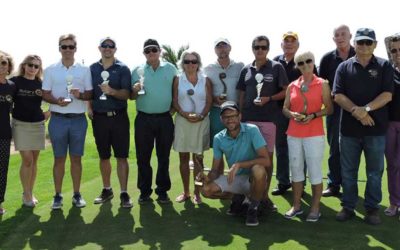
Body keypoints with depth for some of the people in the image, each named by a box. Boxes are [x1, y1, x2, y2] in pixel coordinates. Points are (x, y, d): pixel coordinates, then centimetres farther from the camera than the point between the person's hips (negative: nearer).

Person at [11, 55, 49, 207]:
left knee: (34, 160, 7)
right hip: (21, 125, -3)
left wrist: (47, 114, 3)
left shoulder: (41, 84, 5)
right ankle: (26, 195, 5)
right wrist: (14, 113, -2)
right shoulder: (15, 81, -2)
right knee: (27, 160, -7)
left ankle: (30, 193, 19)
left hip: (38, 125, 3)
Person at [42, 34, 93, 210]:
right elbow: (45, 94, 3)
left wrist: (80, 95, -16)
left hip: (79, 119, 1)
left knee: (76, 158, 7)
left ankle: (77, 195, 15)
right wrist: (57, 101, -17)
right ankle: (58, 196, 13)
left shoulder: (84, 70, 6)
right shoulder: (50, 70, 5)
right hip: (58, 119, 0)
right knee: (59, 158, 5)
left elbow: (90, 94, 6)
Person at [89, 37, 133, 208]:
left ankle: (124, 193, 2)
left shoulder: (122, 69, 1)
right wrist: (89, 107, 0)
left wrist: (112, 91, -25)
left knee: (121, 156, -3)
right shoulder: (92, 69, 9)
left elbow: (126, 94, -8)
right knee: (104, 156, 11)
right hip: (99, 118, 3)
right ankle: (107, 190, 24)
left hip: (118, 117, -3)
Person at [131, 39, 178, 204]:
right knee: (143, 156, 3)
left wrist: (174, 108, -3)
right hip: (144, 119, 0)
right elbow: (131, 96, 7)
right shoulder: (137, 71, 5)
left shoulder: (170, 69, 5)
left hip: (165, 118, 0)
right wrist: (135, 90, -14)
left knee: (164, 156, 6)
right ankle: (144, 191, 14)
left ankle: (162, 191, 17)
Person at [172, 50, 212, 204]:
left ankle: (197, 192, 11)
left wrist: (201, 115, -15)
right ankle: (185, 192, 15)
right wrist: (185, 114, -15)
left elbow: (209, 102, 1)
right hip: (182, 121, 1)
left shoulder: (205, 80, 5)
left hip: (201, 122, -1)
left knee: (198, 158, 3)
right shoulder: (178, 80, 5)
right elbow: (175, 102, 1)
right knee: (183, 157, 5)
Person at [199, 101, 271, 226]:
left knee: (258, 170, -38)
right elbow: (215, 170, 0)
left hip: (253, 179, -4)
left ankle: (253, 208, -10)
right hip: (234, 179, 4)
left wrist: (239, 165, -32)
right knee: (207, 190, -17)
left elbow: (266, 161, -26)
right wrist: (207, 178, -23)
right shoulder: (218, 139, -4)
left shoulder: (252, 130, -18)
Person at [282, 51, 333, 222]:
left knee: (315, 170, -1)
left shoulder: (322, 84, 1)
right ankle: (296, 205, 19)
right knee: (296, 169, 9)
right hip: (293, 134, 4)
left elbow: (329, 108, -2)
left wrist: (313, 115, -17)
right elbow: (285, 108, 12)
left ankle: (315, 208, 9)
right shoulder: (292, 86, 10)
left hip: (314, 134, -4)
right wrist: (292, 114, -9)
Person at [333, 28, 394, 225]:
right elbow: (338, 96, -3)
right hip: (349, 128, 1)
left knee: (375, 172, 8)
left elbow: (387, 95, -6)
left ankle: (372, 208, 20)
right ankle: (348, 207, 21)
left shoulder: (384, 67, 3)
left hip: (376, 128, -1)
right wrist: (356, 111, -16)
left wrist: (366, 109, -20)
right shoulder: (344, 67, 5)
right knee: (348, 171, 9)